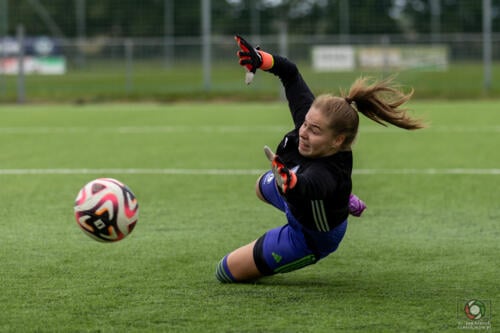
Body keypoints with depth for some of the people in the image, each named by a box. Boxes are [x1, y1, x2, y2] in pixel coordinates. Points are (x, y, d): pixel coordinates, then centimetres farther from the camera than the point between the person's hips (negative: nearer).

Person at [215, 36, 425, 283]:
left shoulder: (329, 175, -52)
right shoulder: (312, 115, -33)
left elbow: (309, 187, -76)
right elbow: (290, 73, -19)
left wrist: (291, 182, -99)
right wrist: (259, 59, -39)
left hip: (309, 239, -7)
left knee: (227, 272, 7)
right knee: (263, 186, 44)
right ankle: (344, 202, 52)